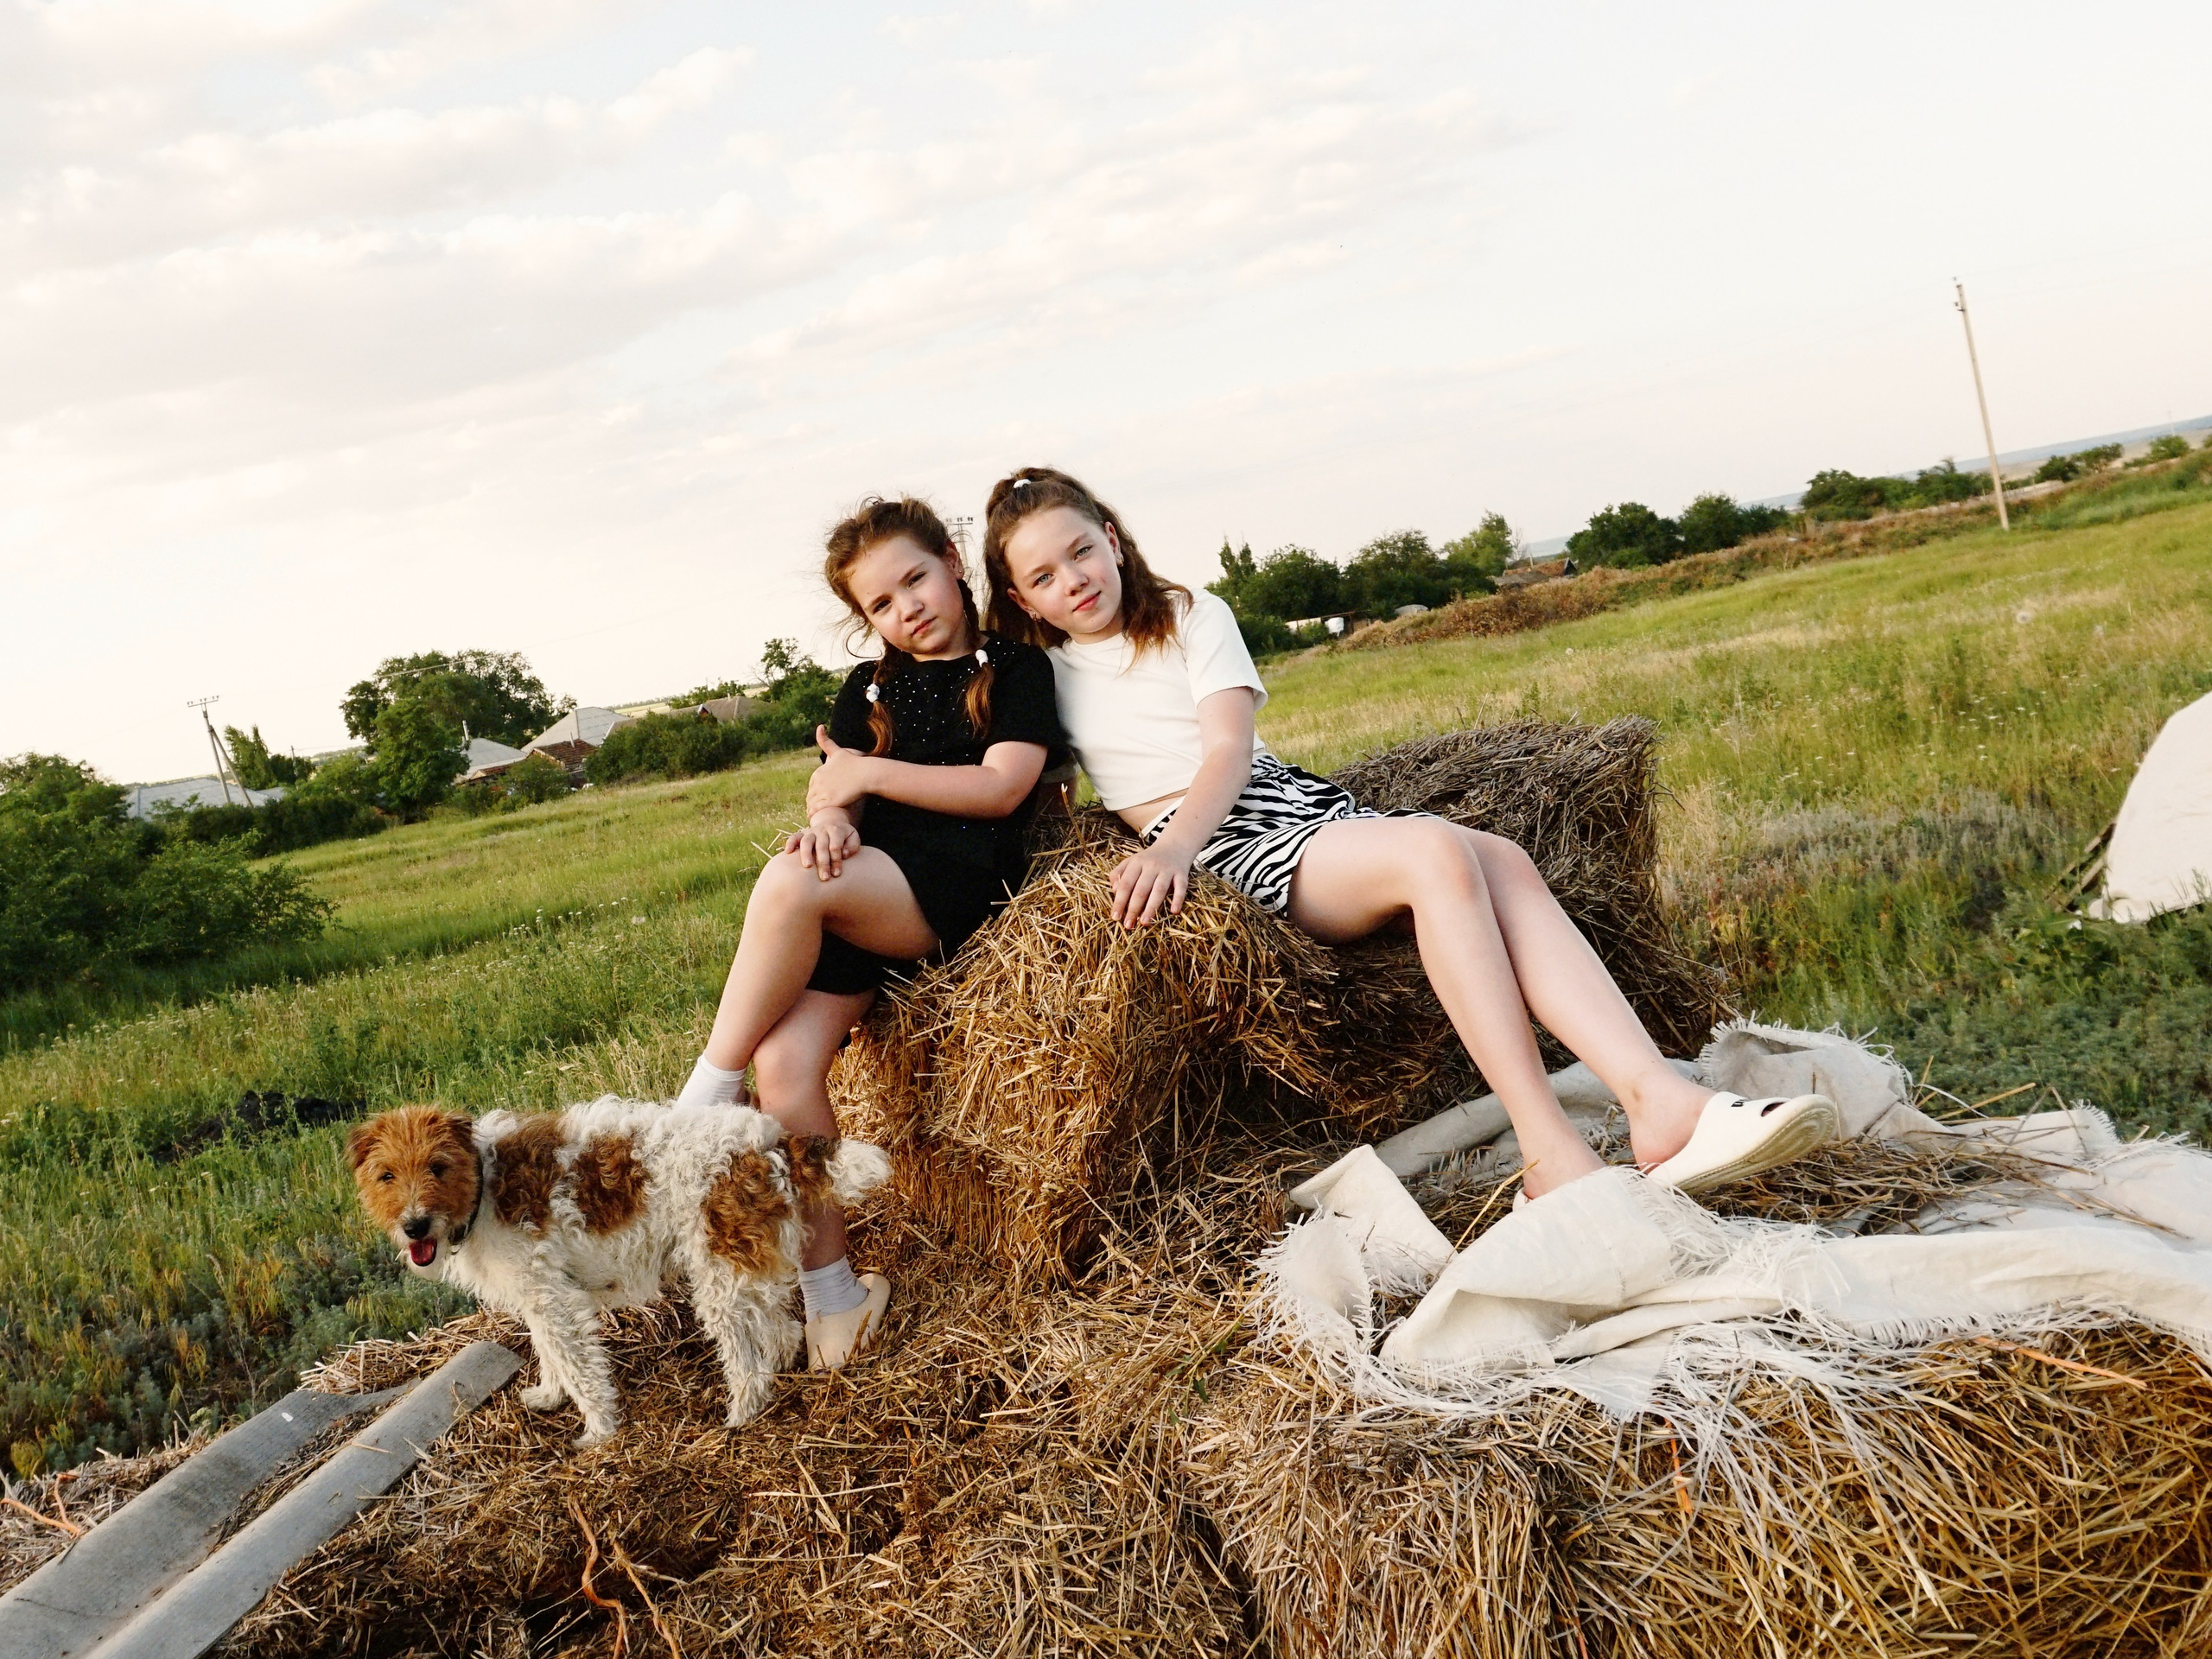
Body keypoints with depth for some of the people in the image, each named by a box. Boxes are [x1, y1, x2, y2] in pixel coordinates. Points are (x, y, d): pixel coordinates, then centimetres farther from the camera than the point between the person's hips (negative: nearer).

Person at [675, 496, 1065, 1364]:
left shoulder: (1015, 667, 11)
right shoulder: (867, 690, 25)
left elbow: (1000, 788, -3)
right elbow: (833, 789, 13)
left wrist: (869, 775, -4)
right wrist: (828, 819, -12)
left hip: (956, 888, -5)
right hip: (854, 893, 5)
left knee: (789, 883, -34)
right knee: (784, 1063, -21)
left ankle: (702, 1108, -19)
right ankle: (832, 1291, -11)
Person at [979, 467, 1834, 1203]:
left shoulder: (1193, 617, 12)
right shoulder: (1038, 677, 12)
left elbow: (1229, 752, -1)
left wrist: (1173, 843, -20)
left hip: (1297, 799, 4)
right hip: (1221, 846, -4)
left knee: (1503, 861, -23)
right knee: (1435, 853, -31)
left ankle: (1660, 1099, -36)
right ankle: (1551, 1155, -39)